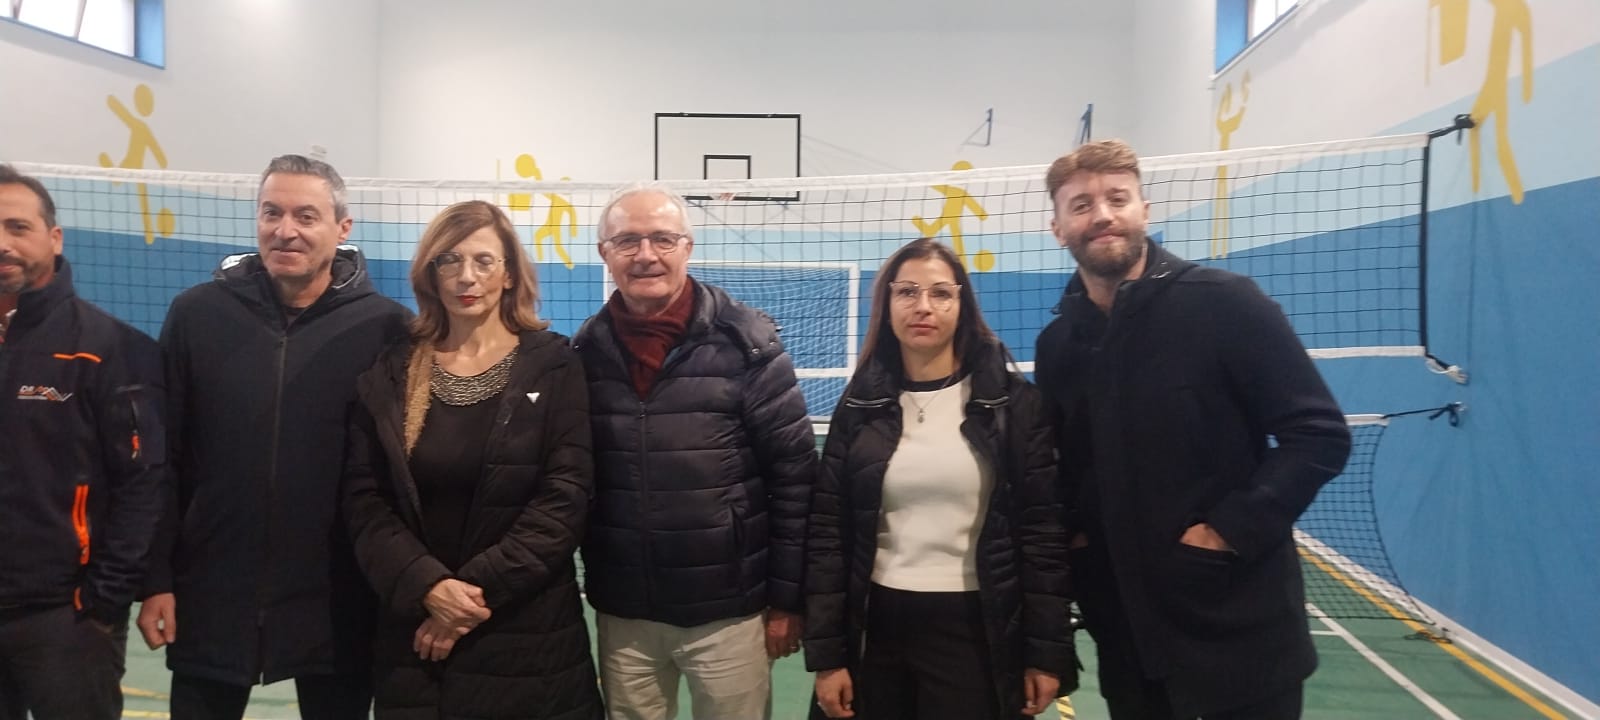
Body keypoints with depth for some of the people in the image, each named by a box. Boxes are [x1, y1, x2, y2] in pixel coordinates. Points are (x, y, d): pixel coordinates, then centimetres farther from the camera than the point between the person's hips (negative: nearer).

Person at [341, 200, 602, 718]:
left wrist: (478, 589, -15)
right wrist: (427, 586, -15)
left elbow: (565, 498, -10)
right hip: (416, 634, 2)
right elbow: (364, 500, 0)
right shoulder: (391, 373, 4)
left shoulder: (553, 367, -3)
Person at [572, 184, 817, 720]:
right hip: (622, 615, 3)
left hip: (729, 612, -3)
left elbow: (794, 473, -7)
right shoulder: (586, 352, 2)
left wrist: (786, 597, -6)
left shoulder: (746, 342, -8)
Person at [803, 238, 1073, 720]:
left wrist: (1047, 652, -6)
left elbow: (1044, 530, -3)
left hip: (977, 634, -2)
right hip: (877, 630, 2)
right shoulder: (861, 406, 3)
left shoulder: (1013, 403, -2)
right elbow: (828, 532, 1)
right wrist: (826, 655, -3)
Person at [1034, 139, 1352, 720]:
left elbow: (1319, 432, -12)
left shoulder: (1224, 303, -10)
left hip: (1241, 630, -4)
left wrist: (1232, 528, -17)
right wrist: (1075, 537, 0)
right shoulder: (1057, 345, 5)